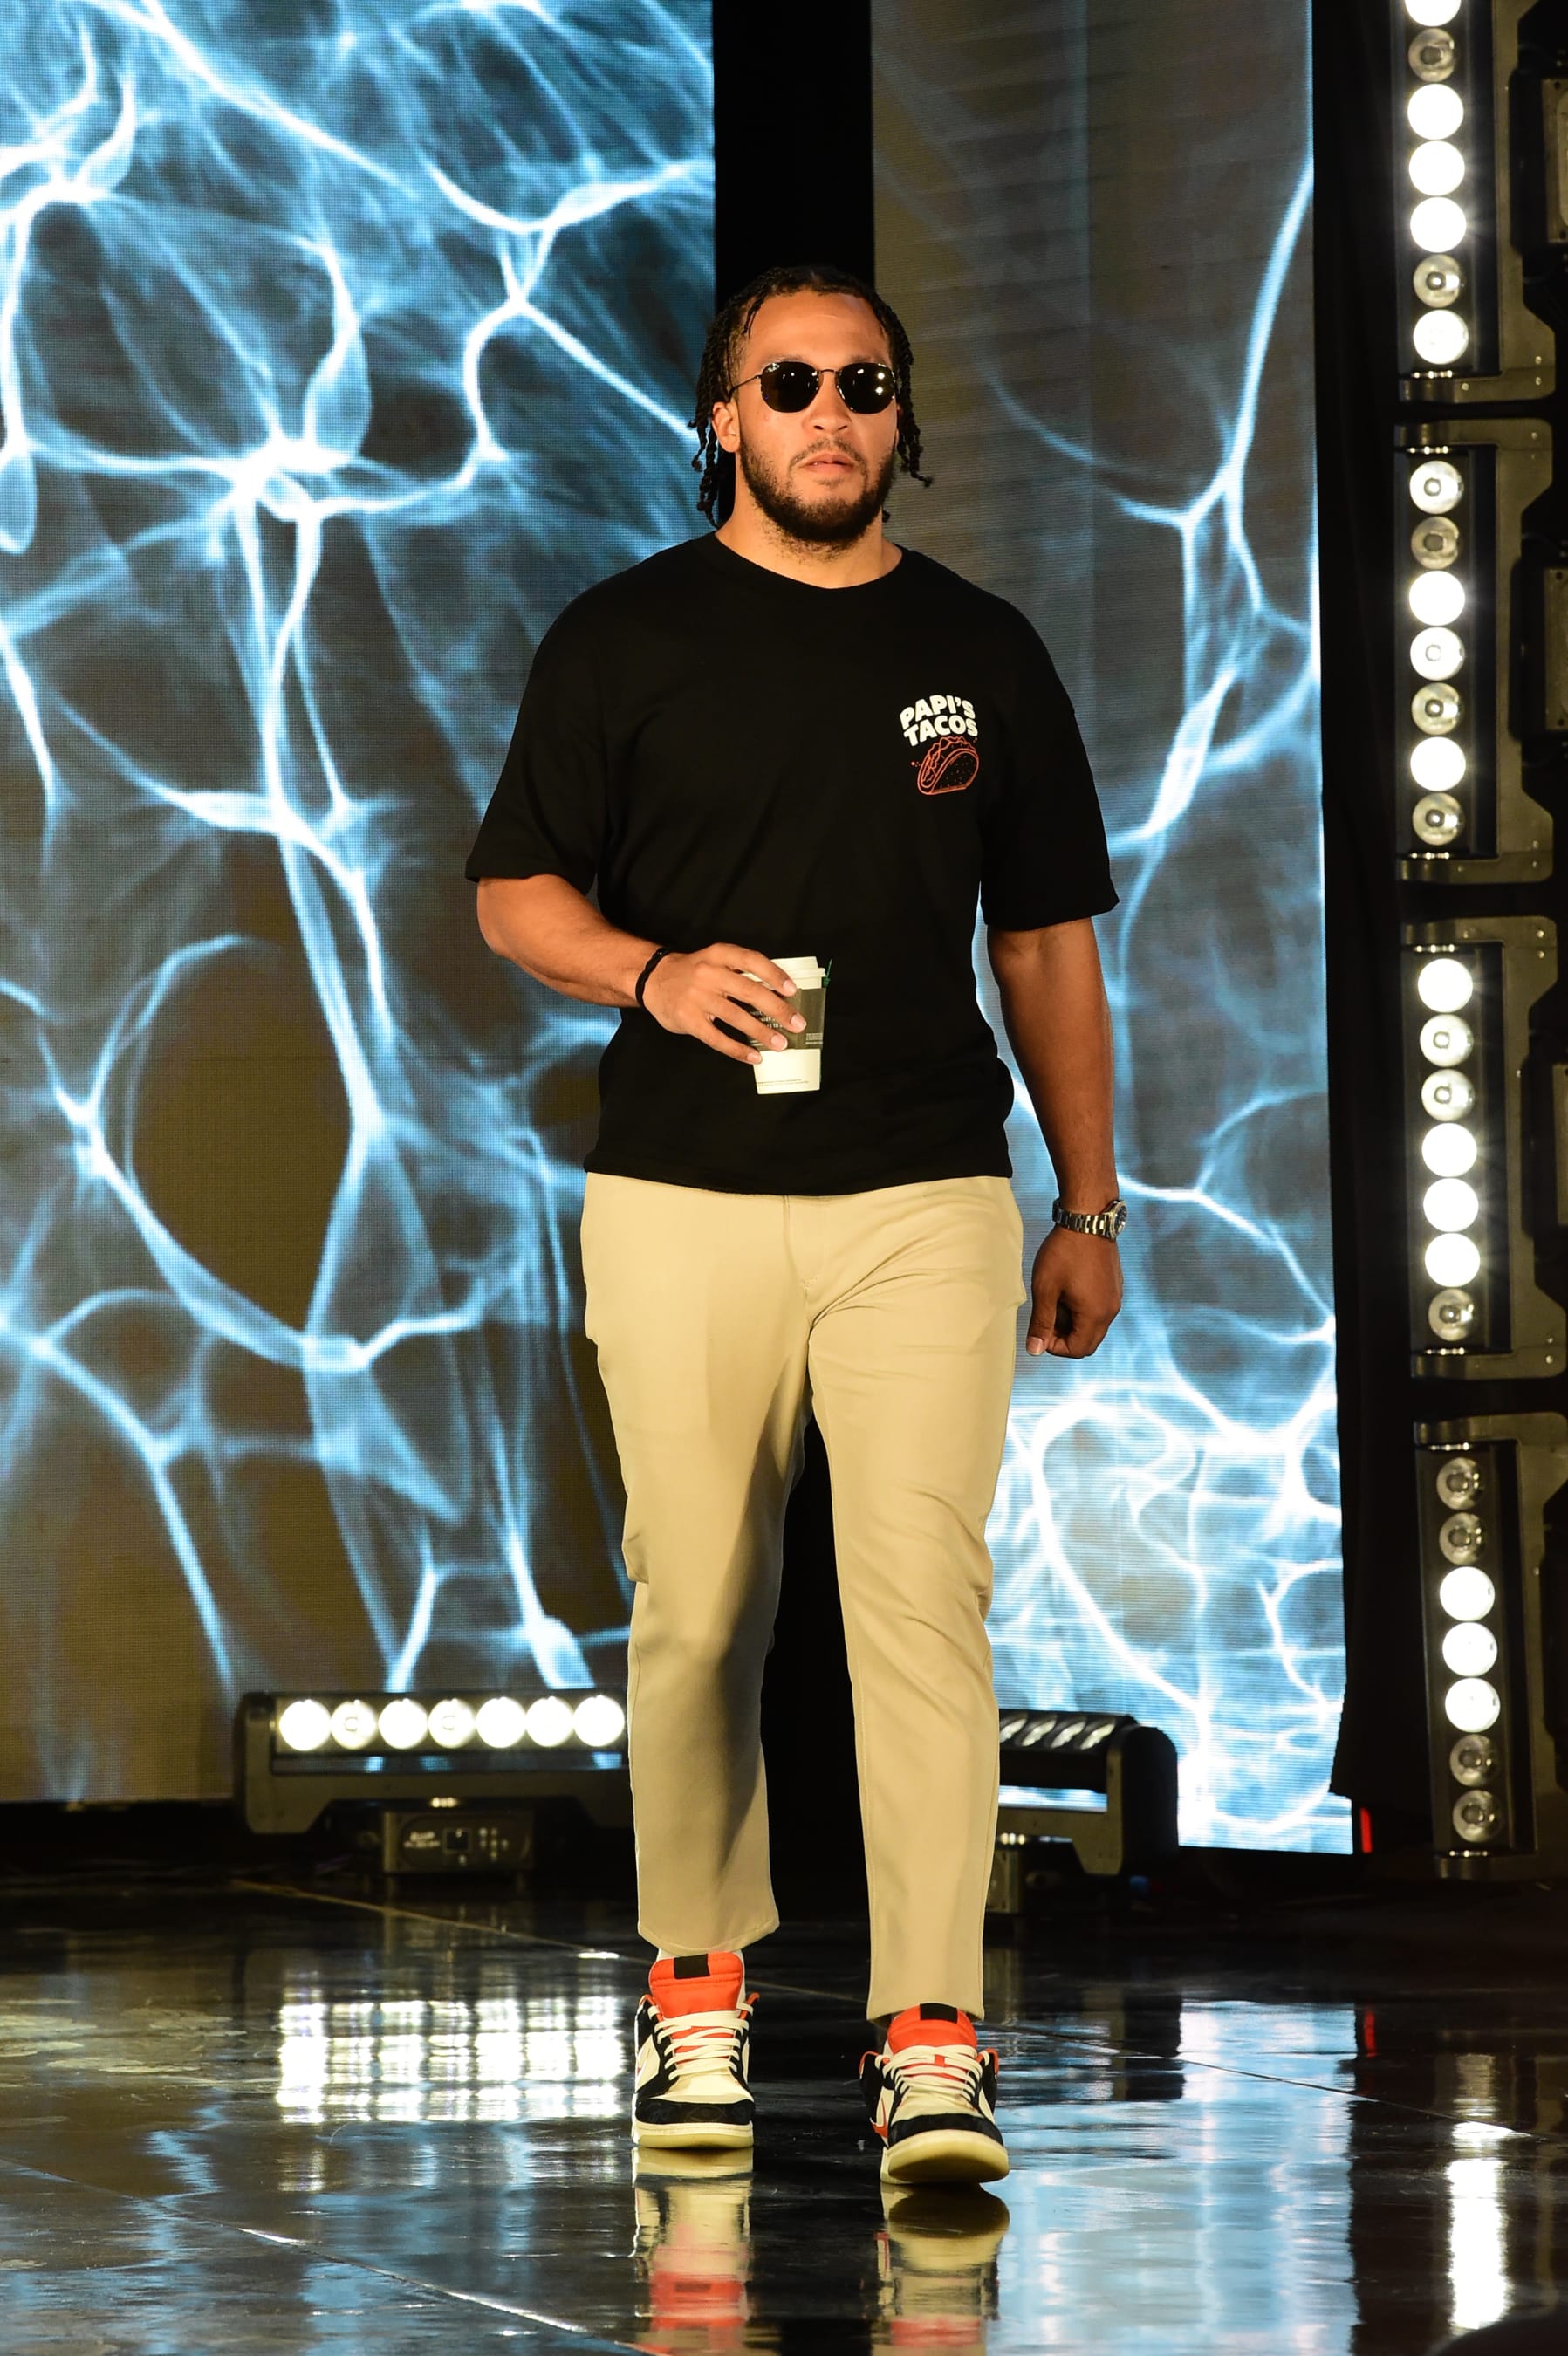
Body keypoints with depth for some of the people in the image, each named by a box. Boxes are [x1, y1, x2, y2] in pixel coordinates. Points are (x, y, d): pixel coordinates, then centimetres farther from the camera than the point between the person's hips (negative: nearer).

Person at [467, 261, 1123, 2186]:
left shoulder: (982, 652, 12)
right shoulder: (625, 638, 6)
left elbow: (1046, 942, 15)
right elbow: (514, 894, 7)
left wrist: (1090, 1207, 11)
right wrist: (656, 971, -14)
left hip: (927, 1197, 0)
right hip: (681, 1195, 0)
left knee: (923, 1598, -10)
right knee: (697, 1613, 4)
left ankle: (931, 2036, -12)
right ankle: (697, 1989, 22)